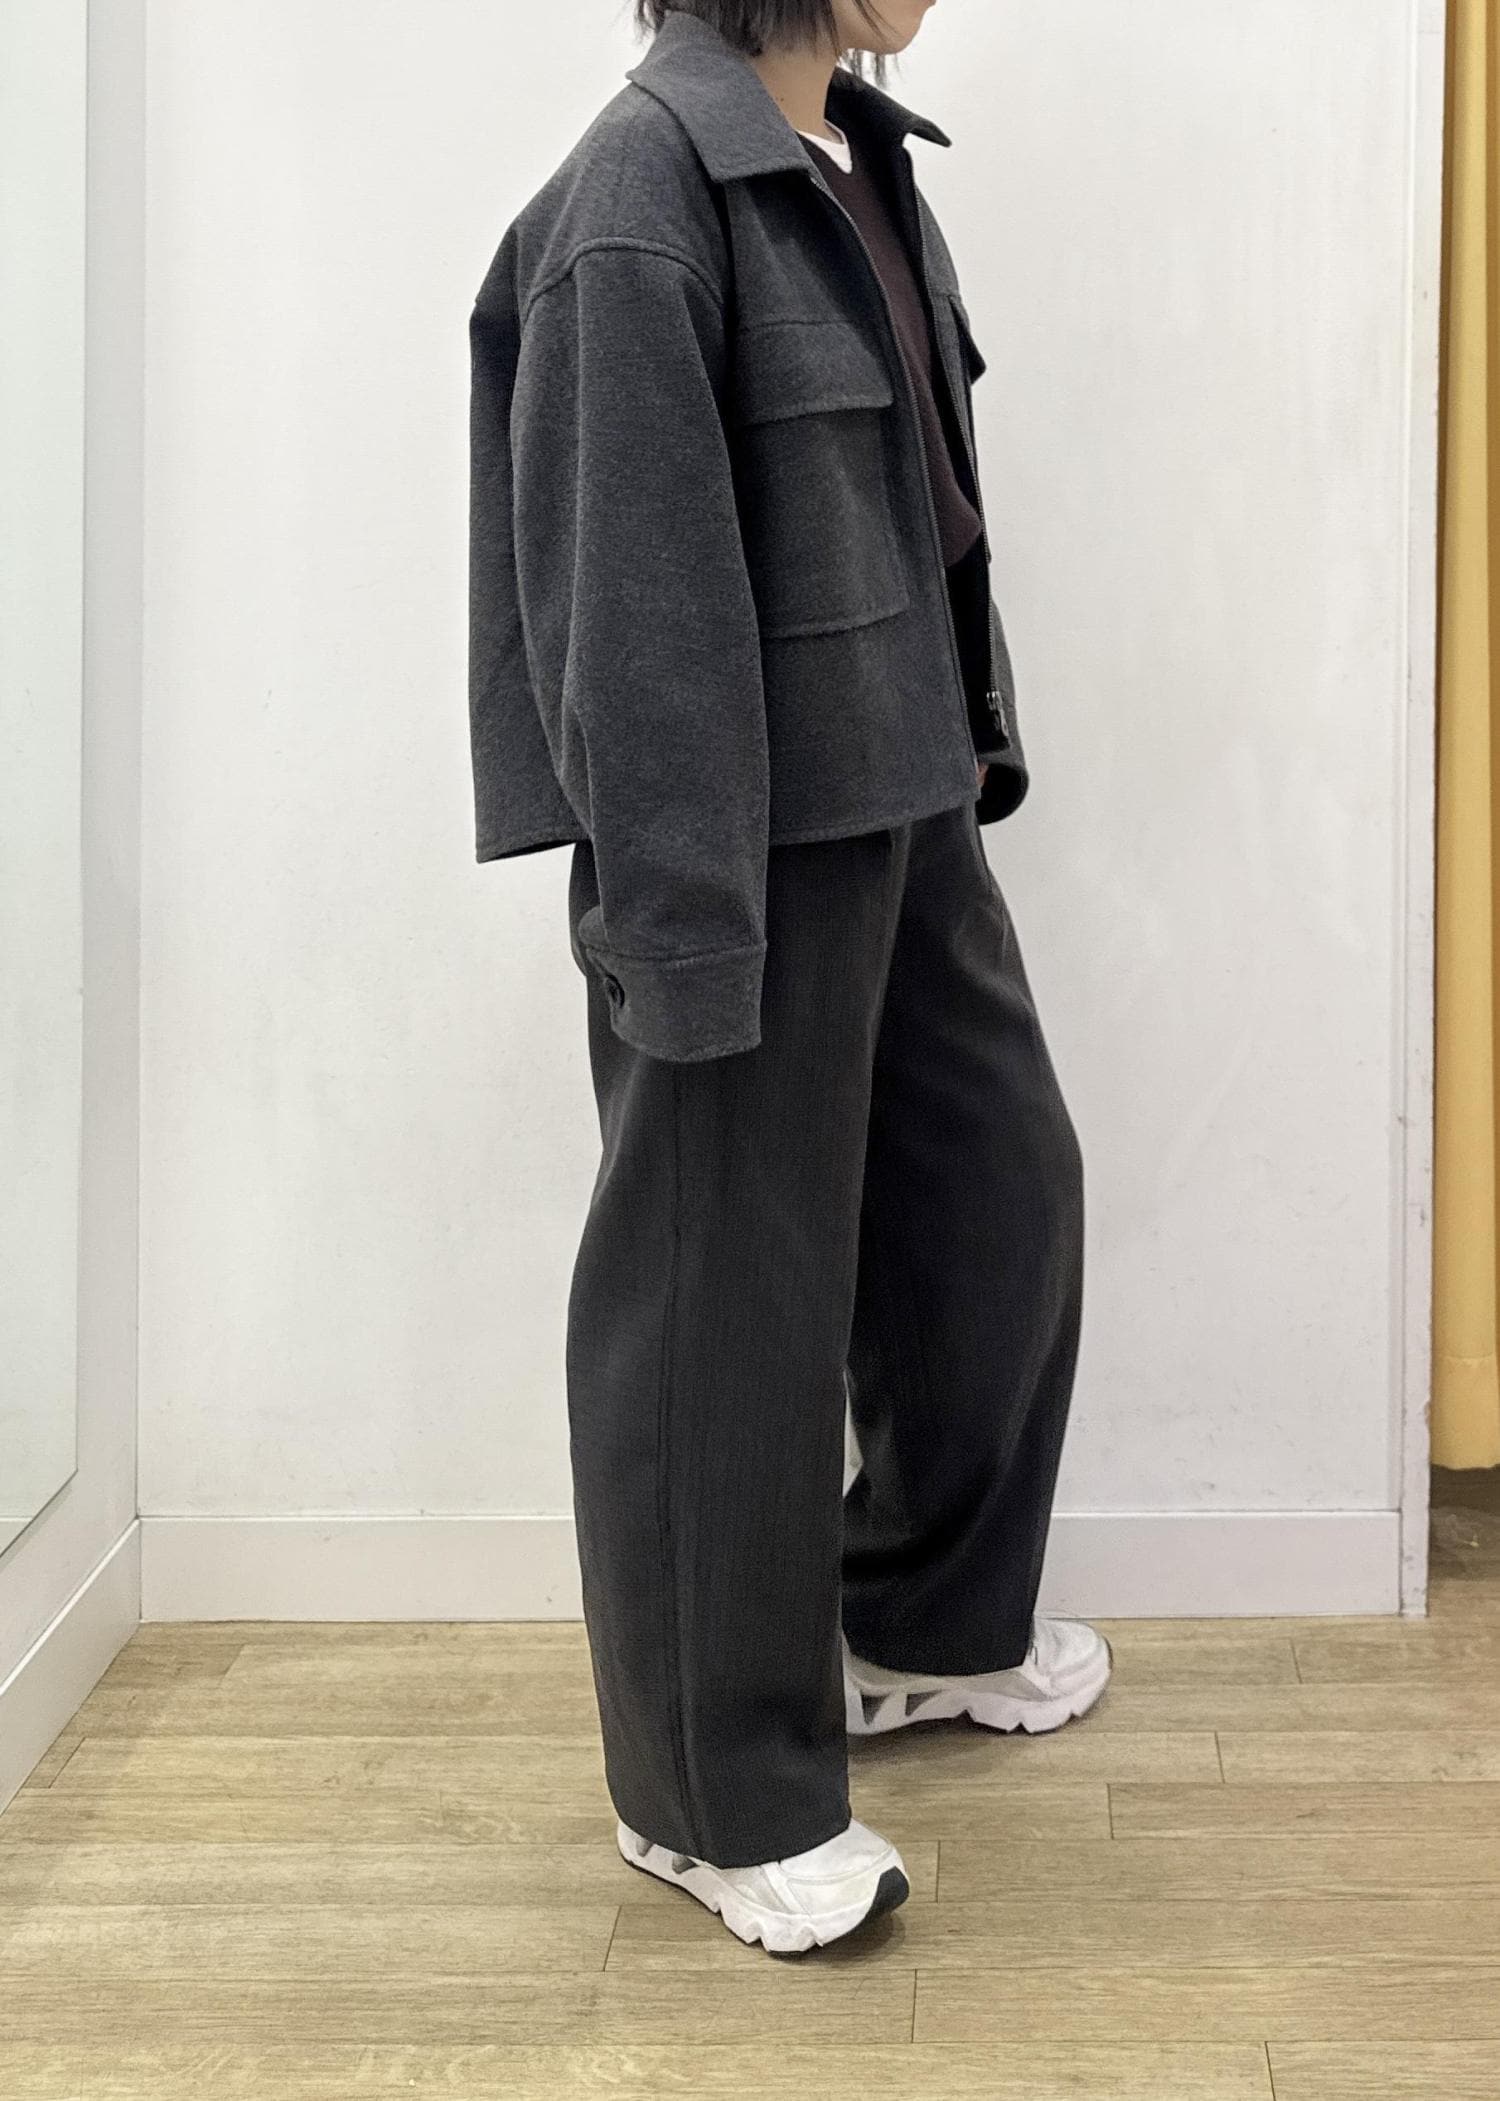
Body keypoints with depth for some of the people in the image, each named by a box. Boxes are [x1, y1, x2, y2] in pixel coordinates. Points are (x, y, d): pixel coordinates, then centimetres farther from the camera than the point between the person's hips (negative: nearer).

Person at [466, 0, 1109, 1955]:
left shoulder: (861, 158, 8)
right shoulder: (646, 186, -18)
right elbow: (630, 589, -21)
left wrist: (974, 746, 16)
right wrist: (685, 929, -20)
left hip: (907, 803, 9)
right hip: (754, 838, -9)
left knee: (1003, 1187, 19)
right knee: (734, 1285, 4)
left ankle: (925, 1618, 42)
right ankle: (722, 1792, 22)